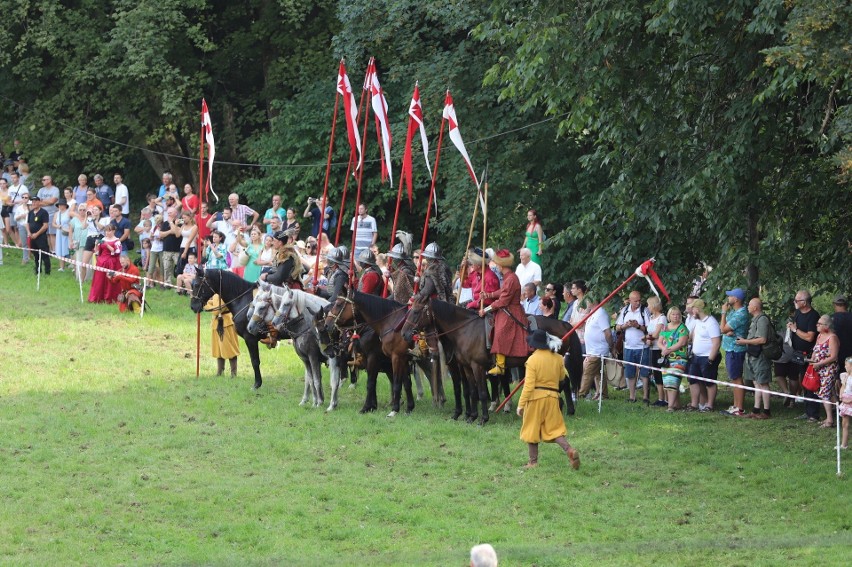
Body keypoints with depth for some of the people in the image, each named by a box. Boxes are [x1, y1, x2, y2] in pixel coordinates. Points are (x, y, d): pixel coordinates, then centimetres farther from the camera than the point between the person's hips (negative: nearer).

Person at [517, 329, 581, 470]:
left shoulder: (532, 360, -14)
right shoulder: (557, 358, 1)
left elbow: (529, 385, -17)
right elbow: (562, 376, 17)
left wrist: (521, 404, -12)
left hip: (535, 396, -4)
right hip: (553, 396, 4)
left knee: (532, 430, 10)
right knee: (554, 428, 9)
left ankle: (533, 461, 15)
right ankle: (570, 450, -14)